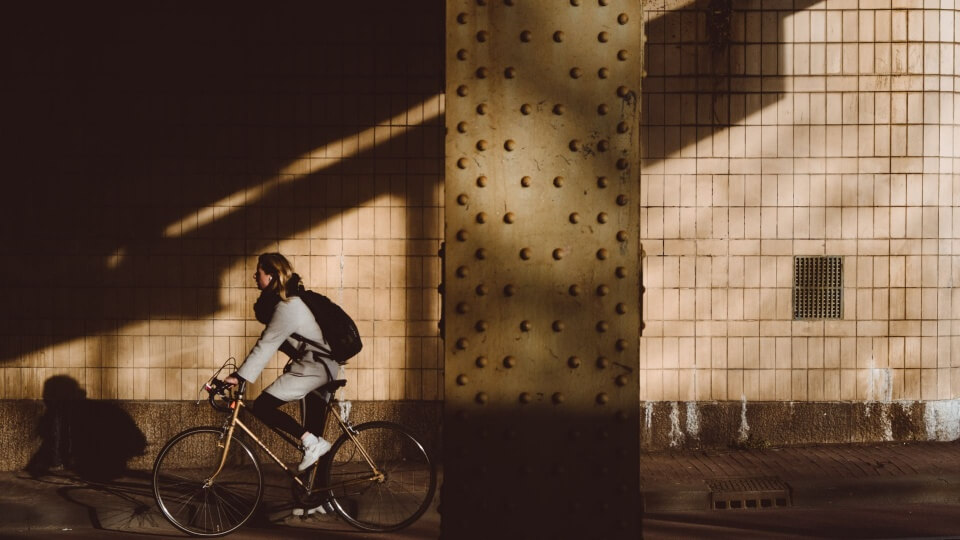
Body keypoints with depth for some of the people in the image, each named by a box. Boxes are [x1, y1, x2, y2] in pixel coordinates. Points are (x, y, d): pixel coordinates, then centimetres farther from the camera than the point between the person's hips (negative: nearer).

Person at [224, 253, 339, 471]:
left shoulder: (286, 307, -19)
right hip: (320, 366, 11)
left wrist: (239, 376, -23)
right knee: (314, 428, 15)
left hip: (313, 367, -11)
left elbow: (266, 345, -22)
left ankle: (311, 443, -13)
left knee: (262, 407, -15)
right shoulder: (288, 300, 13)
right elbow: (267, 343, 16)